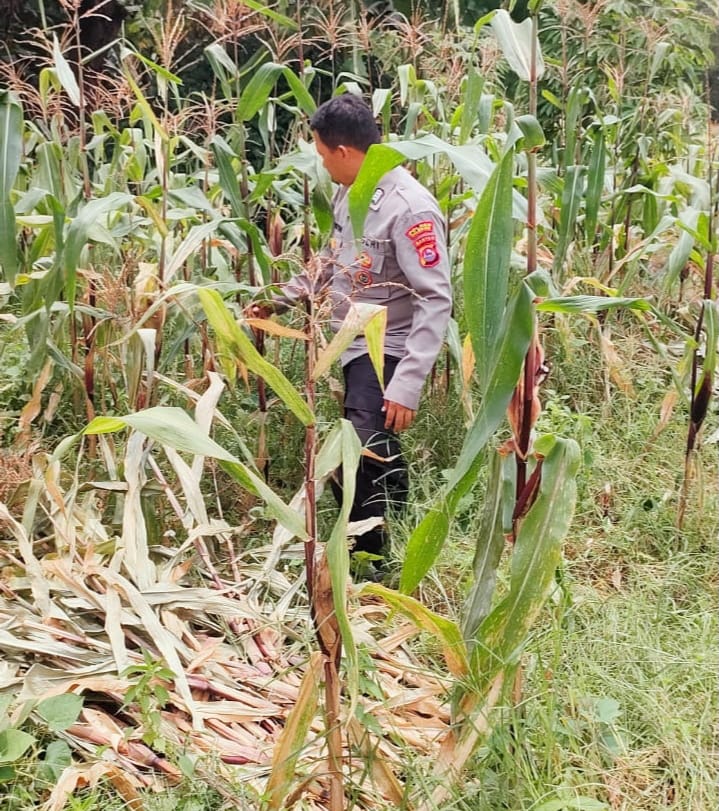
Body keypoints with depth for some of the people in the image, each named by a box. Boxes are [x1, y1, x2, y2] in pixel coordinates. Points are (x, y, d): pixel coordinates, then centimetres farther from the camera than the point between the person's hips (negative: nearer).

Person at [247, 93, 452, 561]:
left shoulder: (410, 208, -21)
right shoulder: (348, 193, 5)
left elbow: (435, 301, -23)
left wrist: (407, 385, -28)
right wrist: (279, 300, 22)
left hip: (386, 352, -8)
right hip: (354, 347, 8)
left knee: (355, 467, -15)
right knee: (378, 457, 18)